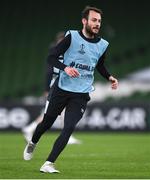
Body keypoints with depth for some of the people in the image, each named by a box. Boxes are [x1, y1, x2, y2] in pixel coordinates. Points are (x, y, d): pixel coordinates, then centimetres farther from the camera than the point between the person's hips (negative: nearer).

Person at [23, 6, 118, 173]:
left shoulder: (103, 45, 3)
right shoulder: (72, 37, -11)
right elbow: (51, 57, -11)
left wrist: (109, 77, 5)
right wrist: (65, 67, -28)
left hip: (81, 94, 2)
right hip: (61, 88, -2)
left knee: (69, 128, -14)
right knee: (47, 122, 13)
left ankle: (48, 164, -11)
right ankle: (32, 144, 46)